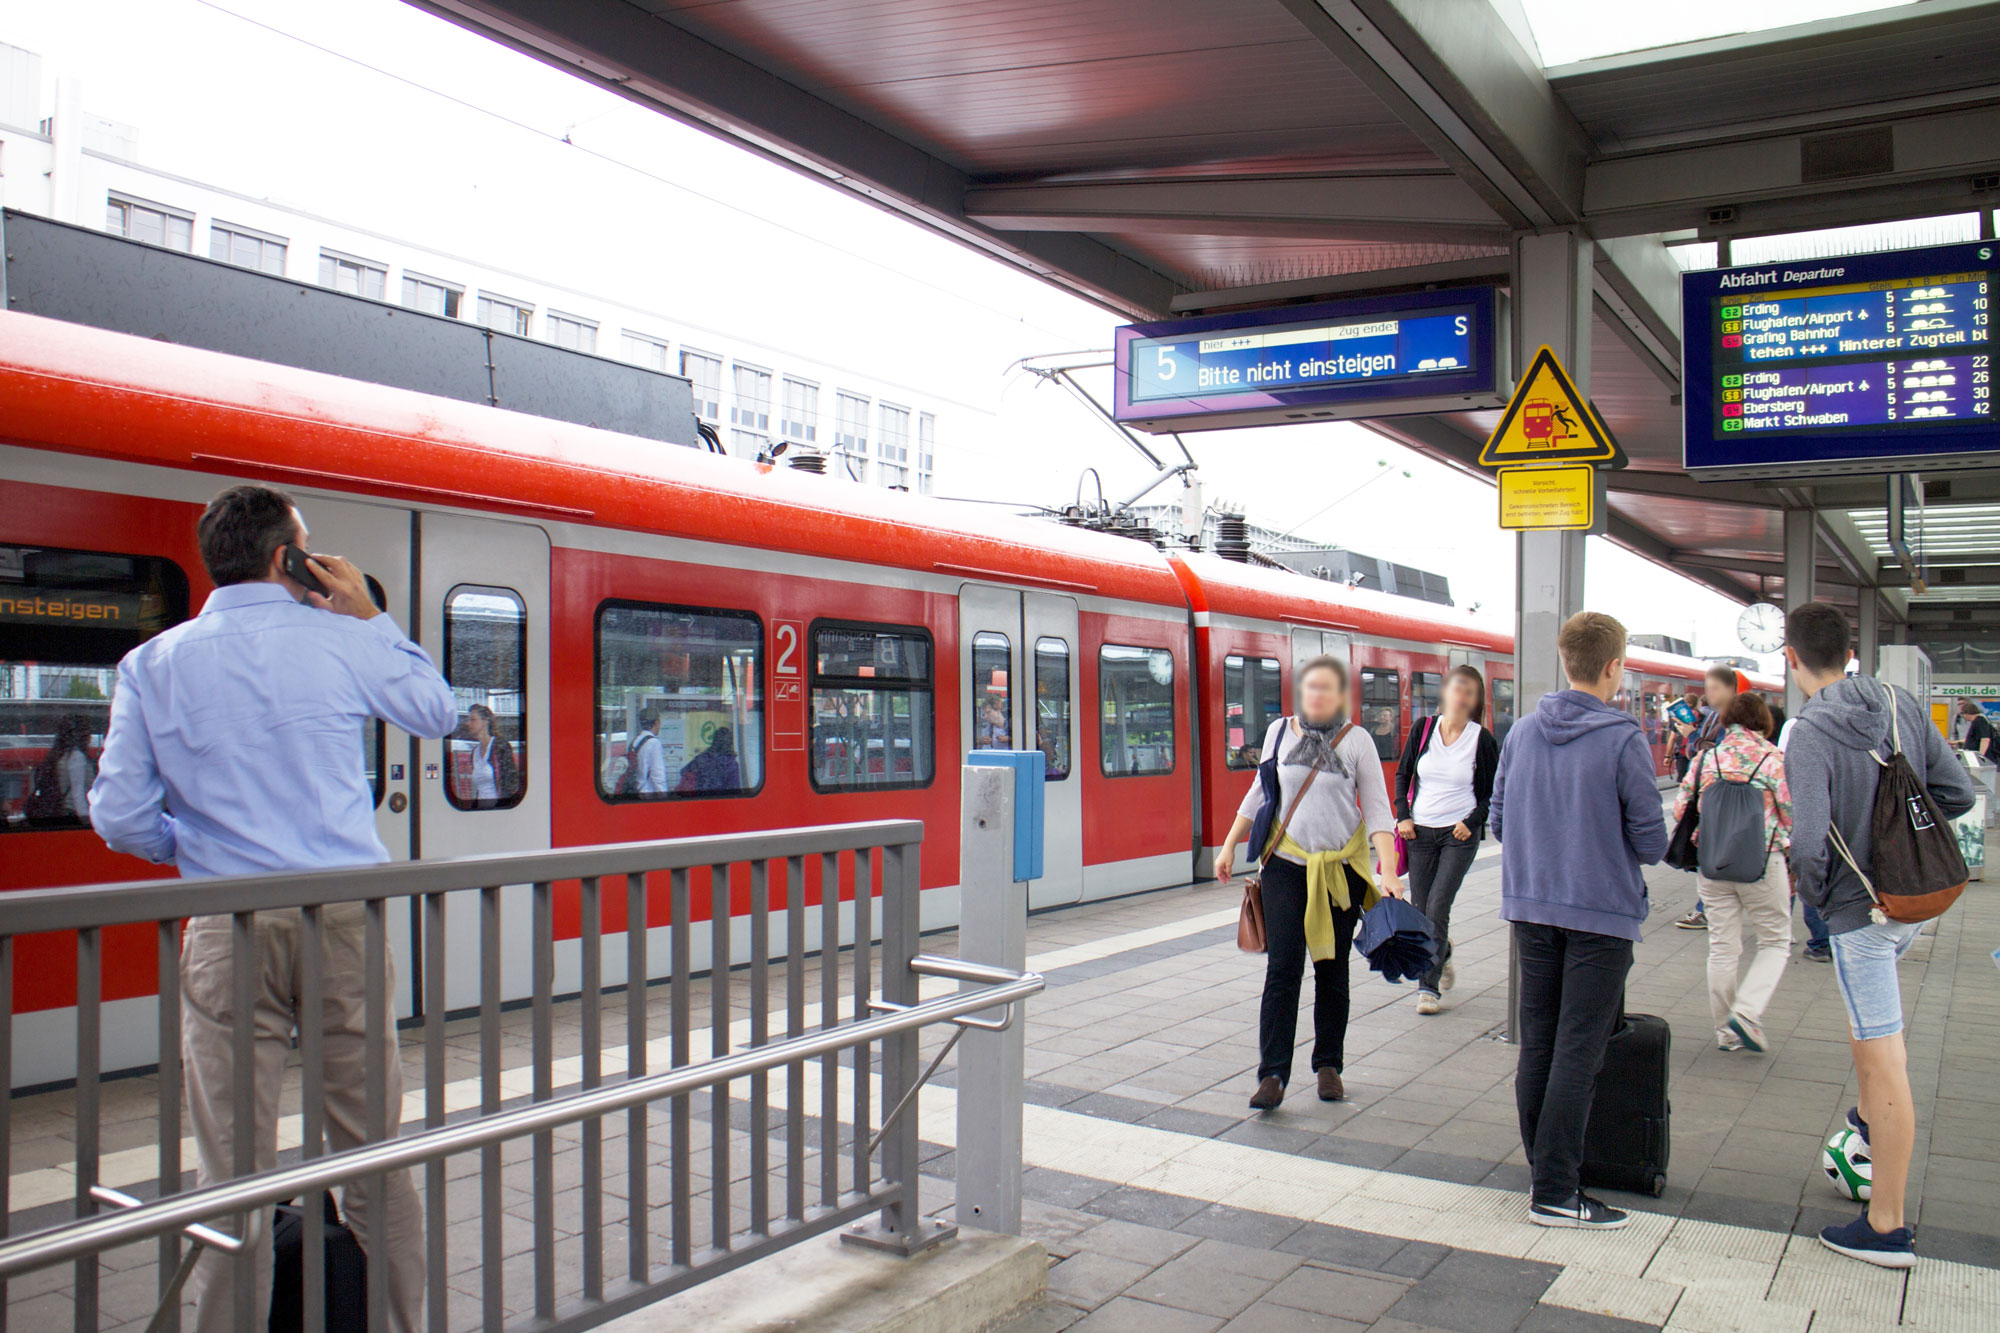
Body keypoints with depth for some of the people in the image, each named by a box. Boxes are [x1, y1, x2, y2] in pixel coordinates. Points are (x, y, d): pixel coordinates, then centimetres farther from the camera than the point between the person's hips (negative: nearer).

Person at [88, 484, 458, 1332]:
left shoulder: (152, 664, 3)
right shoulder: (341, 641, -1)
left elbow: (119, 817, 0)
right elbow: (438, 712, 16)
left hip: (228, 932, 0)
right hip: (346, 921, 0)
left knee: (233, 1168, 7)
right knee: (373, 1153, 12)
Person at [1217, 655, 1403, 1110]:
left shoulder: (1357, 741, -1)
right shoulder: (1280, 731, 5)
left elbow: (1377, 809, -4)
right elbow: (1259, 794, 15)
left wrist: (1389, 871, -15)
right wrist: (1229, 845, 15)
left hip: (1341, 869, 0)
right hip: (1286, 864, 0)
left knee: (1332, 970, 9)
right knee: (1283, 968, -7)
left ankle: (1329, 1065, 23)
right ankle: (1272, 1075, -6)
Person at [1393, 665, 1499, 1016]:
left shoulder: (1483, 740, -4)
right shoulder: (1423, 730, 1)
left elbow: (1493, 793, 4)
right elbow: (1402, 775, 11)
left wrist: (1471, 823, -9)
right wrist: (1403, 816, 0)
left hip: (1459, 835, -3)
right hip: (1420, 831, 3)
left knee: (1437, 909, -10)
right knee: (1419, 910, 7)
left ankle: (1429, 987, -1)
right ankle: (1442, 956, 37)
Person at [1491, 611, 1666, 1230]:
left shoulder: (1523, 731, 2)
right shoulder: (1622, 739, -14)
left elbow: (1498, 819, 7)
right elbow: (1651, 842, -11)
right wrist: (1611, 848, 10)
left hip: (1530, 907, 5)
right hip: (1601, 913, -5)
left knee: (1536, 1045, 14)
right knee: (1577, 1052, -1)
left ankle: (1545, 1167, 24)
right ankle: (1555, 1191, 2)